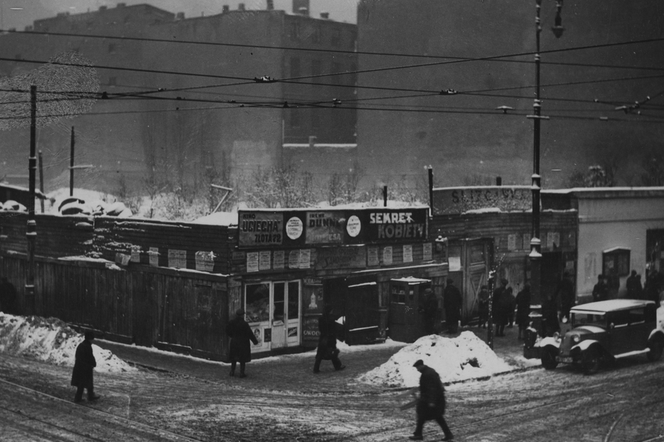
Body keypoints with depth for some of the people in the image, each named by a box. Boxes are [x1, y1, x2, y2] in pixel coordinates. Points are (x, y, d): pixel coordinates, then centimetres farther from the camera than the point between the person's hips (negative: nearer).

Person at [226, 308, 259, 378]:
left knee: (233, 358, 19)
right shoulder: (244, 324, -21)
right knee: (243, 359, 7)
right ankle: (242, 373, 8)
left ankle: (232, 372, 22)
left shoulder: (231, 322, -7)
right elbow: (250, 334, -16)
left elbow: (228, 331, 5)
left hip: (234, 342, 4)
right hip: (243, 343, -4)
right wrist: (255, 341, -2)